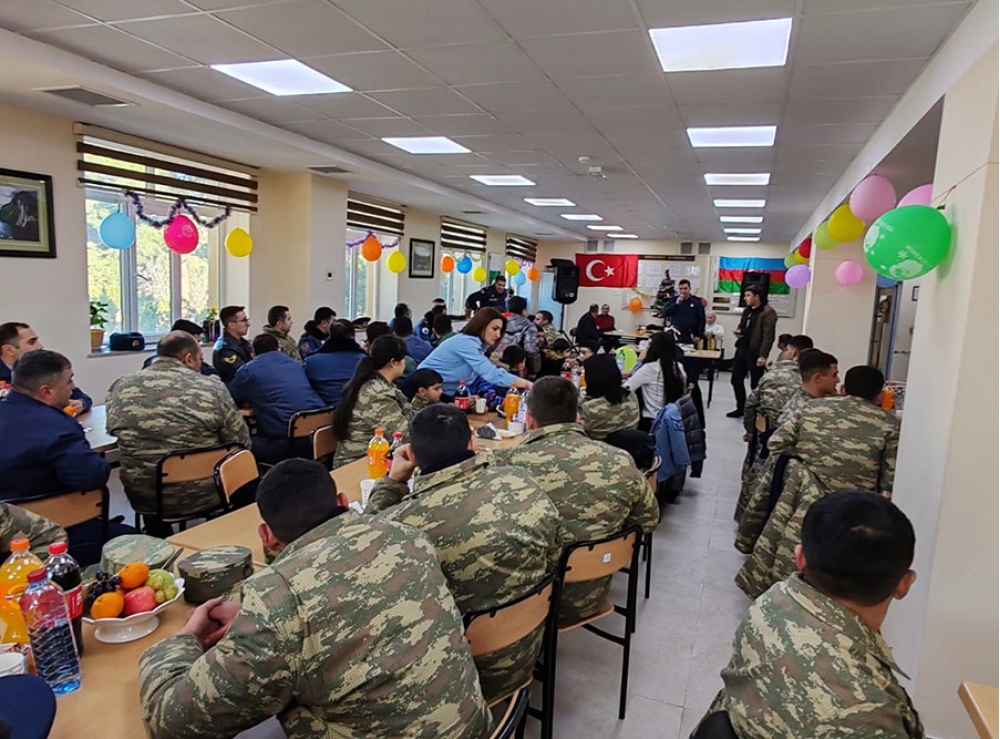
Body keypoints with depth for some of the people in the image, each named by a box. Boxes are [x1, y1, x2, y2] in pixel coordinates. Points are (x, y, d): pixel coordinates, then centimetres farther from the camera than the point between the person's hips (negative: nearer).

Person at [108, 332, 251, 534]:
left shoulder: (121, 386, -3)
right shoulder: (212, 388, -13)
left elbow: (113, 429, 14)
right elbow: (242, 444, -7)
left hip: (143, 498, 4)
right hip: (202, 496, -3)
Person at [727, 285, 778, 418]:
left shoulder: (767, 312, -12)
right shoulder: (747, 310, 14)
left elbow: (768, 336, -18)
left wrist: (763, 355, -23)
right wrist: (738, 331, 5)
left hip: (755, 352, -8)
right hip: (742, 349, 8)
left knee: (756, 383, 2)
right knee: (736, 379, 12)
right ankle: (740, 408, 25)